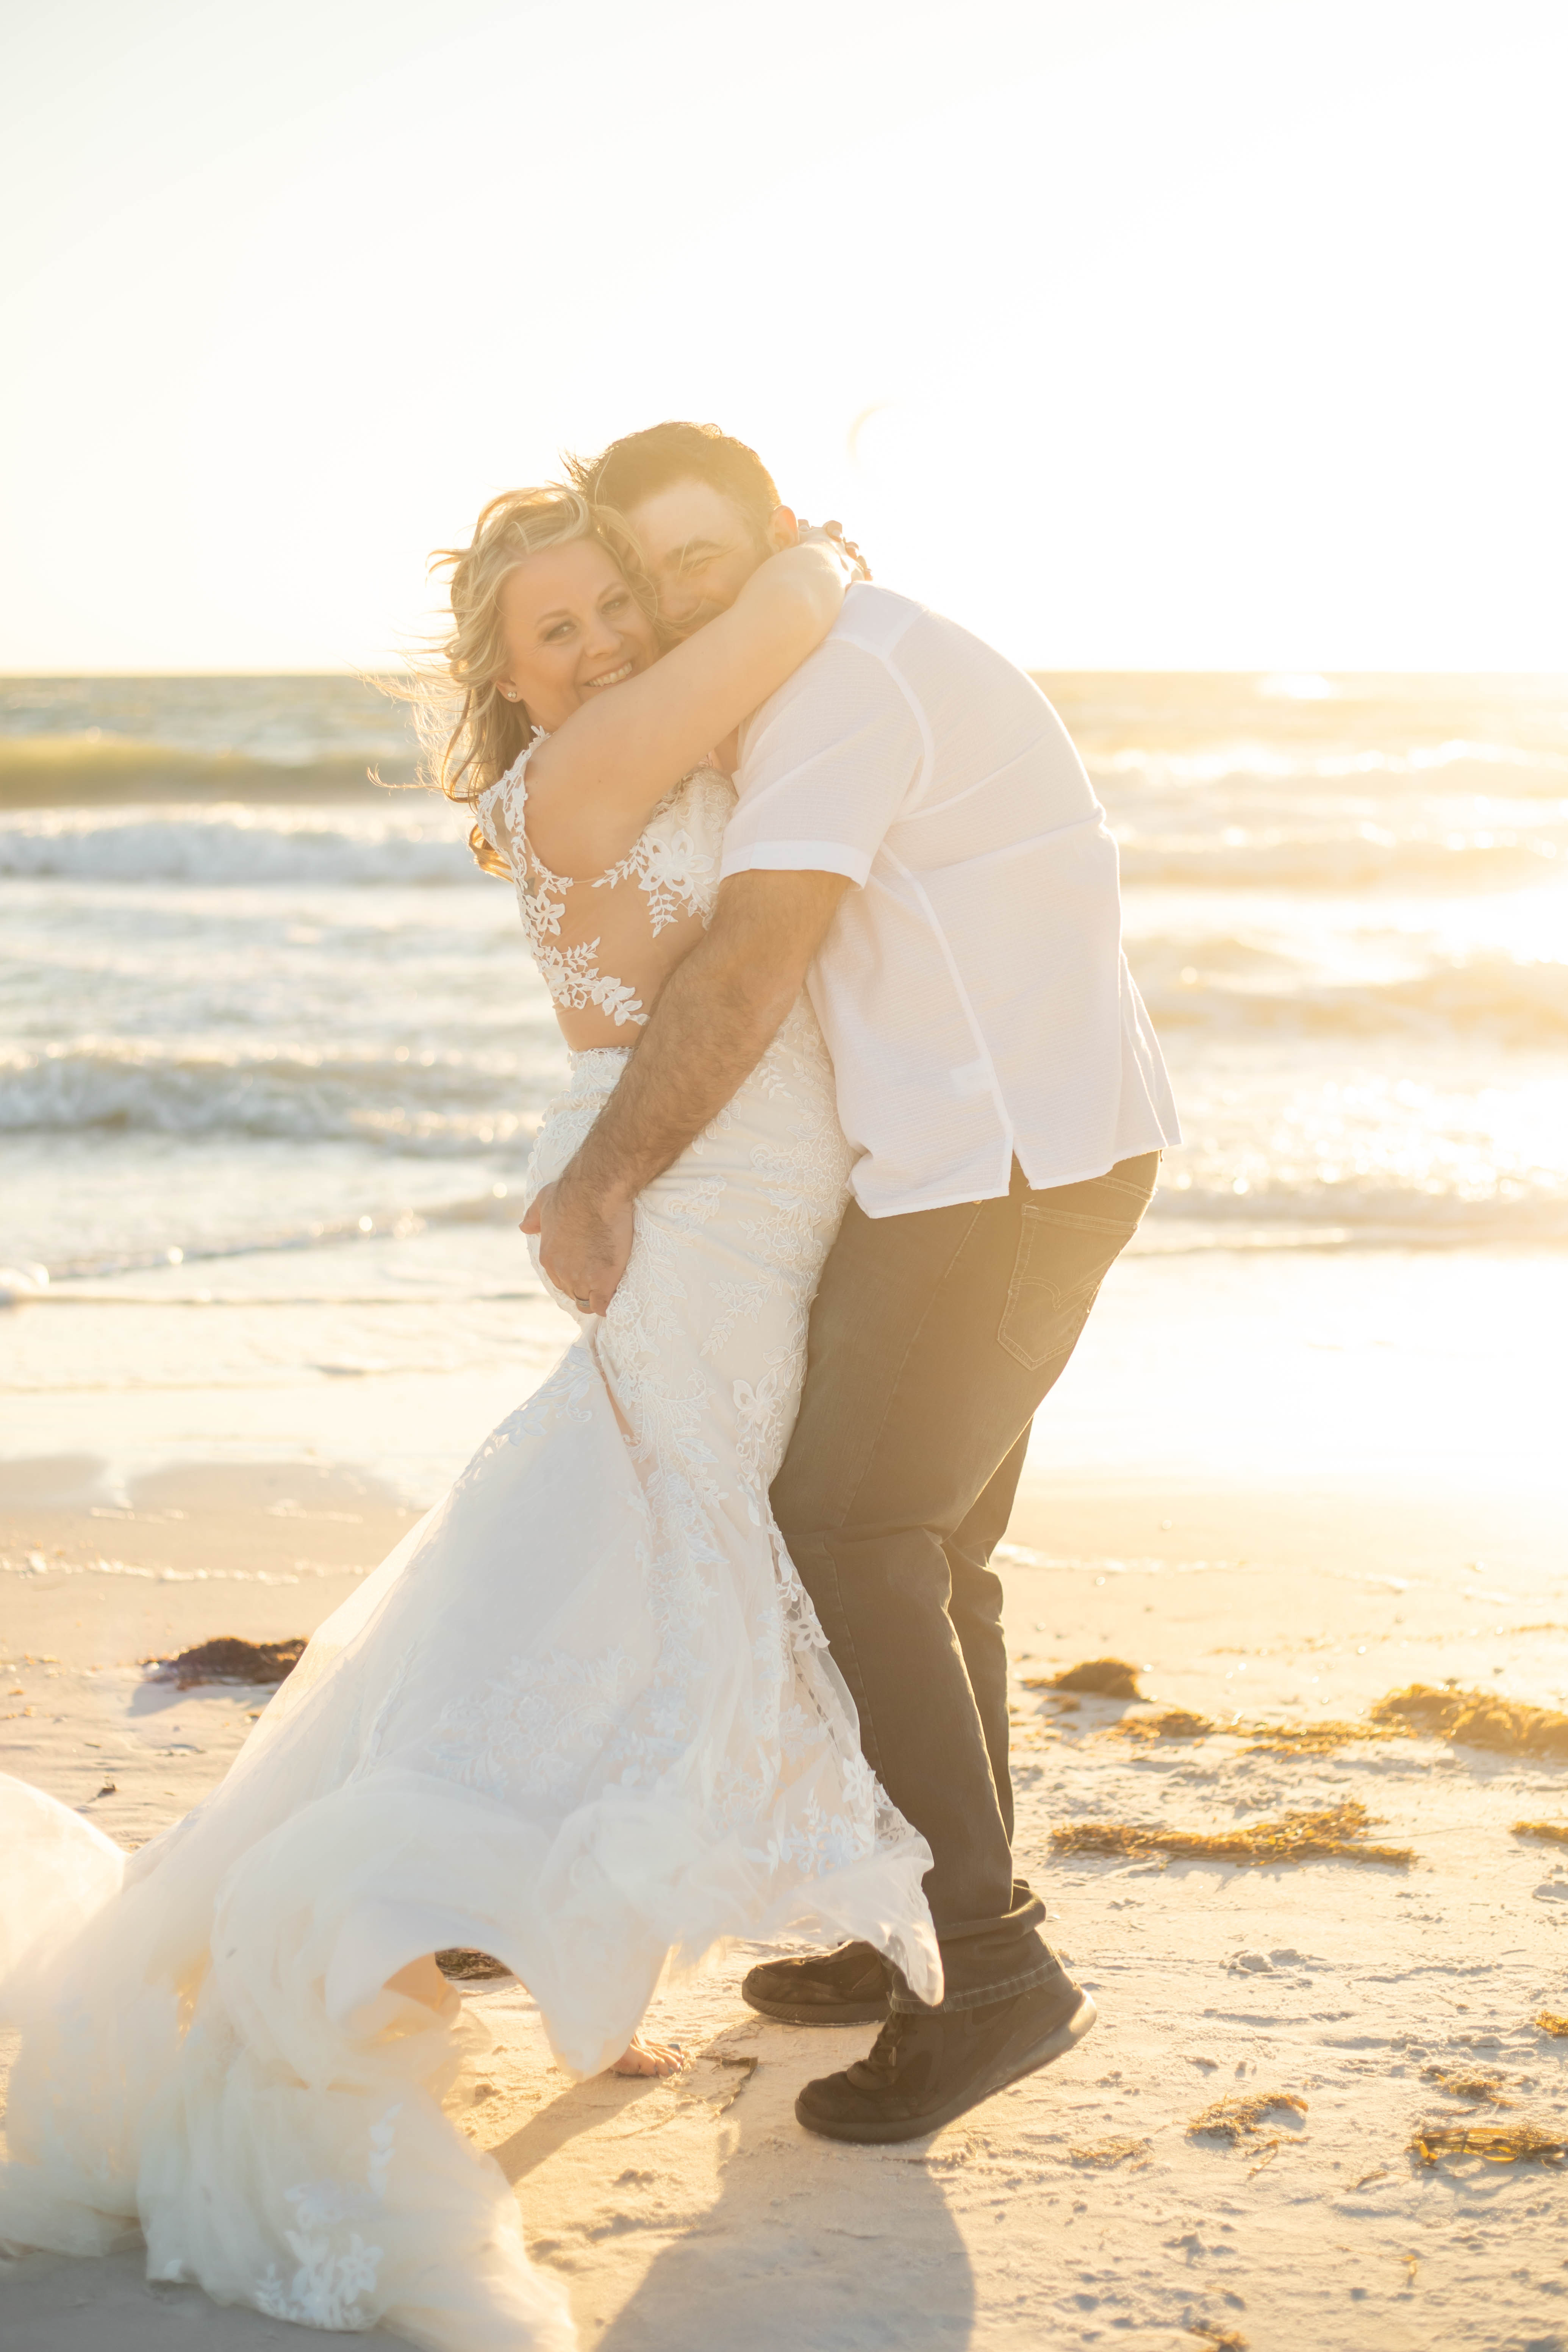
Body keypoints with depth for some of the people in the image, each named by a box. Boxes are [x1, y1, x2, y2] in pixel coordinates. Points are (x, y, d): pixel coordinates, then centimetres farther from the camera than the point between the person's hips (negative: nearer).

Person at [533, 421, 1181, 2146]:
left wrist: (602, 1182, -14)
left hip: (1003, 1159, -10)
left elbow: (744, 975, -20)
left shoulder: (845, 672, -14)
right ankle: (943, 1925, 26)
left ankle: (988, 1975, -7)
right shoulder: (878, 666, 20)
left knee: (847, 1547, -10)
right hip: (1020, 1150, 10)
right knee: (920, 1548, 16)